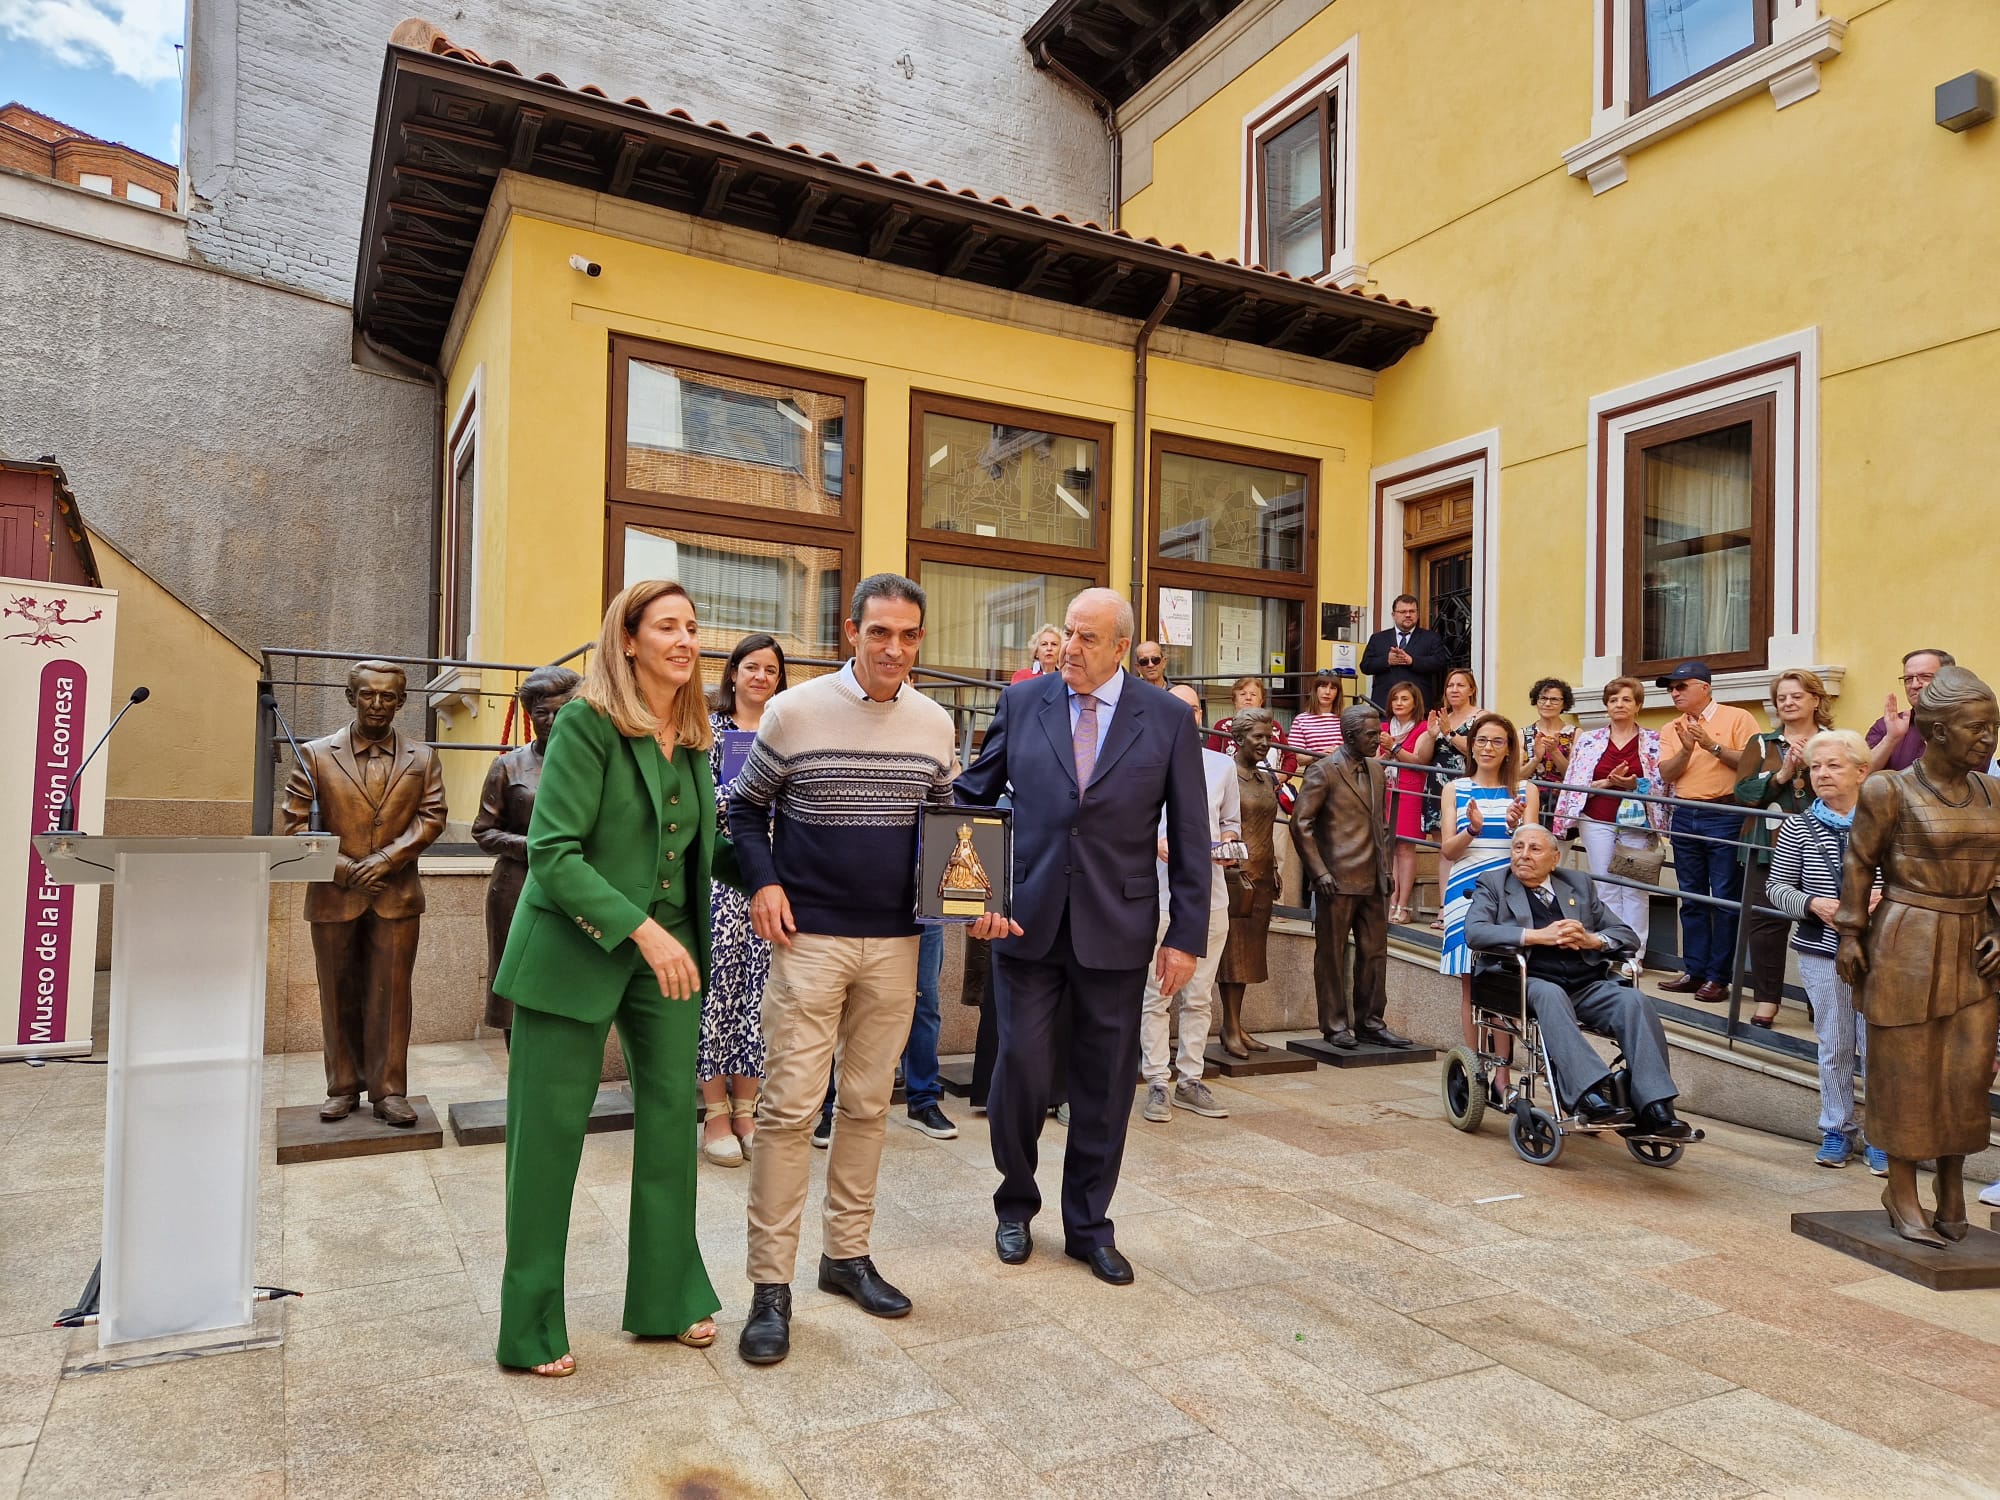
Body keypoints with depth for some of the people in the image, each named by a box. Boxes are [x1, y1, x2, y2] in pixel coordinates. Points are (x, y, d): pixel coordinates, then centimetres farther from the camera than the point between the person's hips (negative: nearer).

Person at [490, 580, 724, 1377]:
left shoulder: (692, 737, 7)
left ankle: (669, 1296, 26)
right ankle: (531, 1325, 22)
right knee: (550, 1129, 4)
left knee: (673, 1112, 9)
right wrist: (643, 931, -24)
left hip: (668, 946, 6)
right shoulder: (586, 723, -13)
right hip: (574, 950, -6)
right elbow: (552, 852, -19)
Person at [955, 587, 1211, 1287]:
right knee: (1021, 1069, 4)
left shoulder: (1167, 718, -1)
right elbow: (973, 792, 8)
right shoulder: (1021, 703, 2)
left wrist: (1187, 935, -2)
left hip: (1117, 927, 0)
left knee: (1105, 1084, 10)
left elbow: (1190, 836, 1)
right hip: (1028, 919, 0)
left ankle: (1089, 1226, 29)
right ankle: (1016, 1205, 30)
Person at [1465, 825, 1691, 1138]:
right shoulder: (1492, 884, 13)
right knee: (1550, 995, -36)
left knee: (1633, 1000, -25)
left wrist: (1593, 940, -3)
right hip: (1531, 982, -3)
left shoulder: (1580, 884, 24)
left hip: (1587, 985, 4)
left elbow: (1628, 936, 20)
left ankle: (1654, 1110, -30)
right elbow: (1474, 932, -6)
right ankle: (1591, 1093, -46)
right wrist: (1537, 936, -14)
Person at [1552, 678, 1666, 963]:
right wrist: (1607, 782, -13)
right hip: (1597, 822, 1)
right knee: (1606, 888, 3)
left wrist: (1634, 784, -18)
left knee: (1634, 889, 1)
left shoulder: (1653, 741, 3)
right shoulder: (1588, 739, 7)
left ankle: (1634, 955, 8)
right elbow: (1574, 784, 2)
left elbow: (1661, 785, -1)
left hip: (1637, 823, -1)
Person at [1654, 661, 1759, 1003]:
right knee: (1692, 898, 10)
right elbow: (1667, 773, 1)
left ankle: (1718, 977, 3)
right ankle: (1694, 971, 17)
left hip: (1725, 816, -5)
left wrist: (1713, 746, -16)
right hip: (1684, 817, 5)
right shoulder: (1671, 730, 12)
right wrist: (1686, 750, -15)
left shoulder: (1737, 719, -2)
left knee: (1725, 898, -2)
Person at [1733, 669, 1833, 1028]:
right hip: (1769, 847, 1)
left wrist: (1813, 765, -15)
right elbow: (1744, 791, -1)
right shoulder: (1761, 743, 11)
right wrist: (1783, 774, -13)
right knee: (1765, 921, -2)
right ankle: (1766, 1001, 6)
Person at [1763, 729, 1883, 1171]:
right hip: (1822, 952, 1)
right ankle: (1838, 1129, 26)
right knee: (1834, 1047, 11)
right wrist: (1812, 904, -15)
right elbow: (1775, 887, 2)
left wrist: (1886, 897, -18)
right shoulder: (1799, 827, -2)